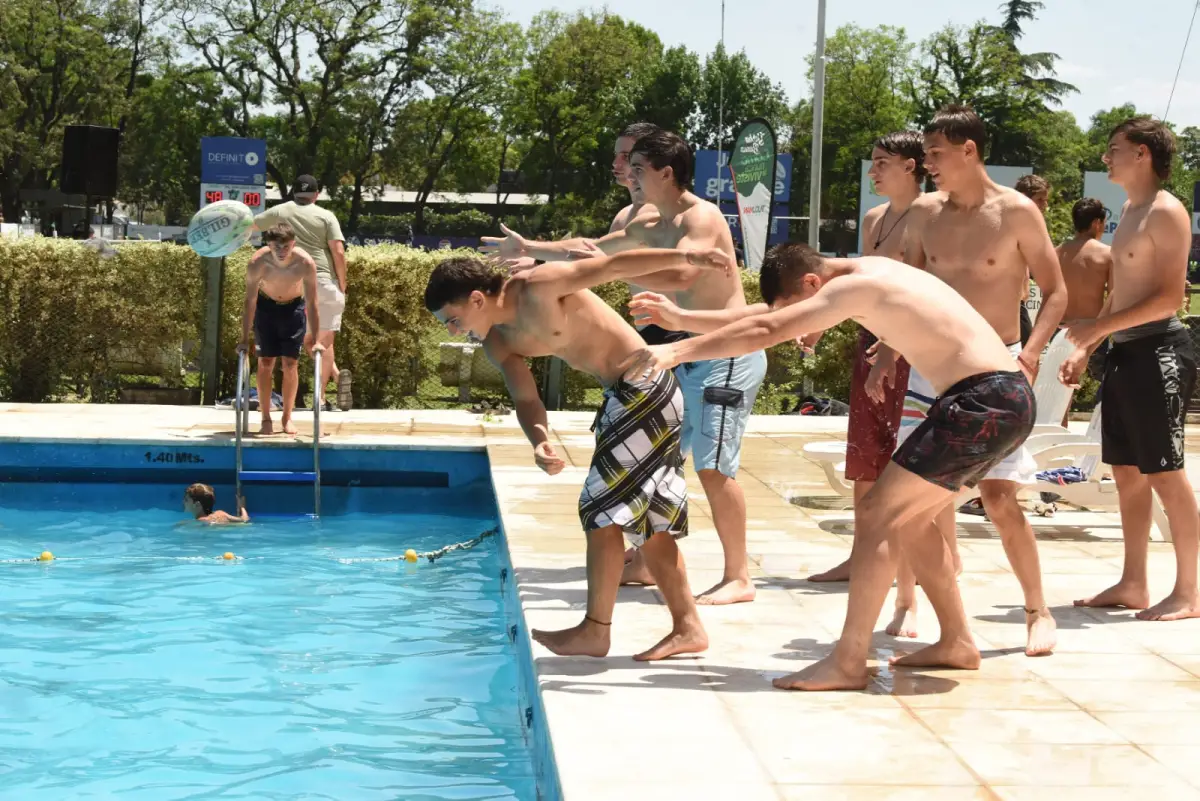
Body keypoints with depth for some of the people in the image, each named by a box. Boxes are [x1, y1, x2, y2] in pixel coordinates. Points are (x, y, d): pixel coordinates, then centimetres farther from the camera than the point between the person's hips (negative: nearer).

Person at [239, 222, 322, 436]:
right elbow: (250, 302, -23)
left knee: (290, 363, -3)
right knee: (265, 362, -5)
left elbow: (312, 304, -24)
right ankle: (266, 419, 2)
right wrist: (245, 338, -21)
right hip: (266, 306, 0)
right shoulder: (257, 262, -31)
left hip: (293, 307, 0)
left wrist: (312, 340, -22)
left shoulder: (305, 263, -31)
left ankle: (287, 417, 10)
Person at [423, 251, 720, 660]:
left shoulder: (539, 287, -19)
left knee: (602, 511, -6)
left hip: (645, 391, -9)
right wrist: (539, 442, -20)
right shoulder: (498, 342, 5)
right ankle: (688, 627, 19)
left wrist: (683, 256, -24)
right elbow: (525, 399, 0)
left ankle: (595, 630, 3)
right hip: (624, 396, 9)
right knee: (648, 520, 13)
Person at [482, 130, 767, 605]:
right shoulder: (651, 227, 13)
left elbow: (678, 276, -33)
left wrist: (608, 265, -33)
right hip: (691, 356, 10)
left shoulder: (700, 218, -16)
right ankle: (645, 562, 22)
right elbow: (593, 248, 25)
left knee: (713, 465, -15)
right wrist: (531, 249, 25)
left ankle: (738, 579, -10)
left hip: (729, 355, -10)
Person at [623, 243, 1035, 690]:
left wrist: (676, 351, -18)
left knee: (876, 514, -9)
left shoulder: (857, 286, -12)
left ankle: (848, 663, -10)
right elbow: (771, 315, 26)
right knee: (906, 519, 19)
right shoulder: (865, 278, 18)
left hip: (981, 404, -10)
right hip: (1007, 400, 10)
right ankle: (956, 643, 25)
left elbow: (766, 330, -20)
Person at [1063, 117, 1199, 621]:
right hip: (1123, 353, 10)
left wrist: (1096, 328, -18)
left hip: (1158, 351, -9)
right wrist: (1085, 350, 18)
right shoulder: (1130, 212, 17)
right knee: (1127, 472, 11)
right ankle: (1133, 584, 18)